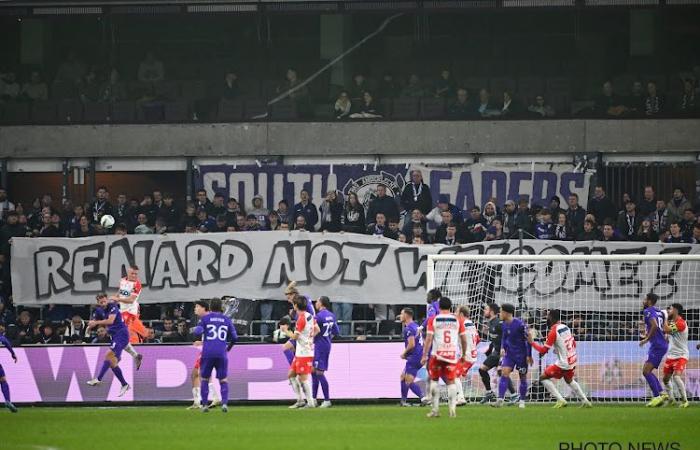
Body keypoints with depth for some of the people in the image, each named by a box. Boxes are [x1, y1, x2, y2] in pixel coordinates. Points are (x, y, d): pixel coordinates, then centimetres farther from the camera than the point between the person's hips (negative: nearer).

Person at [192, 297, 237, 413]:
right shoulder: (227, 320, 10)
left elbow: (197, 332, -7)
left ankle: (204, 405, 6)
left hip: (208, 352, -1)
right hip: (222, 353, 1)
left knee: (204, 378, 12)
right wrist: (229, 347, 29)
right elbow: (234, 337, 11)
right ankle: (224, 403, -9)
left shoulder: (205, 318, 4)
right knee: (223, 379, 9)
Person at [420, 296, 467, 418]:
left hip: (437, 354, -1)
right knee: (451, 382, 6)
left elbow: (429, 338, -4)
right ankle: (452, 408, -10)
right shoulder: (457, 320, 6)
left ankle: (435, 409, 7)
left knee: (434, 379, 13)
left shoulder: (433, 320, 1)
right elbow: (464, 339, 7)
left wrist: (424, 355, -3)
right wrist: (463, 354, 20)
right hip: (453, 354, 1)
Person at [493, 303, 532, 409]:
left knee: (523, 377, 6)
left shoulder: (520, 324, -18)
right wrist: (502, 348, -3)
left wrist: (529, 355, -10)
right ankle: (500, 399, -17)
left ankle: (522, 401, 19)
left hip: (521, 354, -5)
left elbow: (527, 339, -11)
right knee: (504, 373, -12)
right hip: (509, 353, 5)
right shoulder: (503, 324, 1)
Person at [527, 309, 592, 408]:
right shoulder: (565, 327, 6)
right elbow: (573, 343, 18)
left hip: (563, 363, -8)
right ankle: (585, 401, 32)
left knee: (543, 378, 2)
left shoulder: (553, 332, -17)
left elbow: (543, 351, -15)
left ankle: (560, 400, -4)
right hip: (573, 361, 8)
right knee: (569, 380, 32)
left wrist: (532, 342, -4)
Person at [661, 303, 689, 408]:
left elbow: (666, 330, -26)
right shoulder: (671, 322, 12)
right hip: (671, 355, 9)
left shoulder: (681, 323, -17)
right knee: (666, 378, 12)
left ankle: (684, 401, -17)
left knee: (676, 376, -25)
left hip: (681, 355, -9)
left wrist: (666, 318, -10)